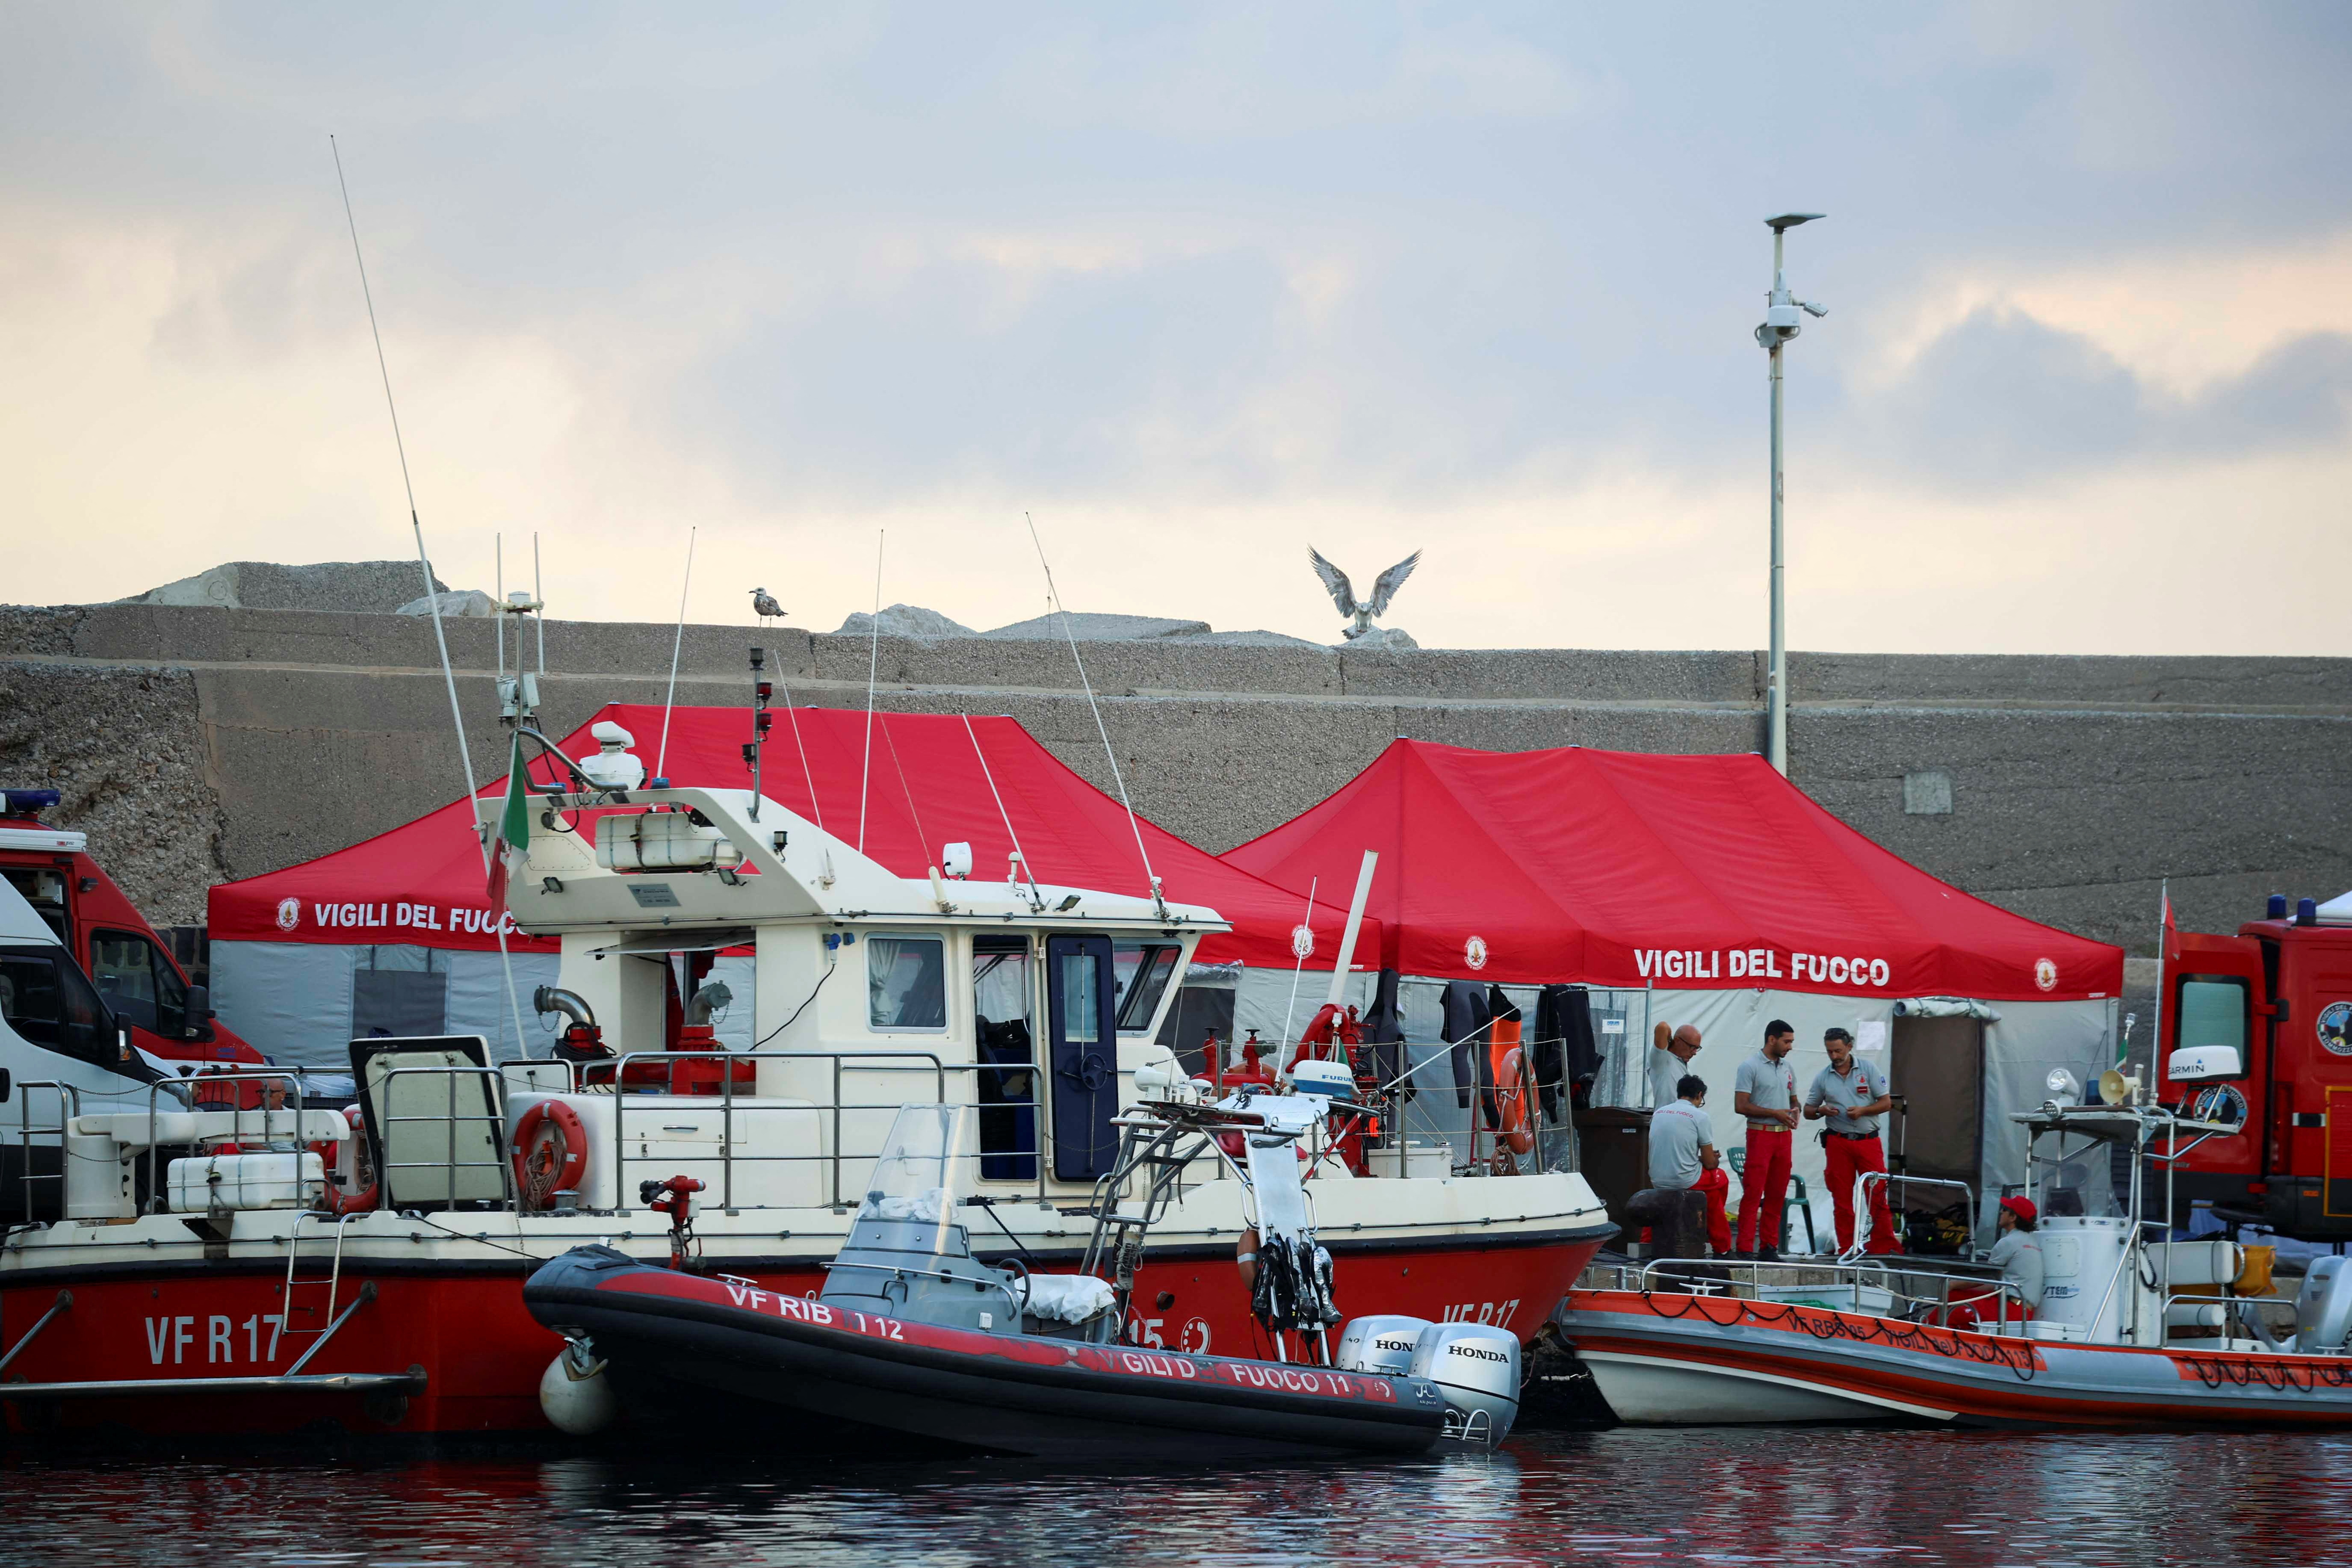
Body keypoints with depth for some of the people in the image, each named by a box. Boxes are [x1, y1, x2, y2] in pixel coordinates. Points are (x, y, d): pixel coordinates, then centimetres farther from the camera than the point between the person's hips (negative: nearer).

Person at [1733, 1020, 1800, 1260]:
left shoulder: (1788, 1068, 15)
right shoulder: (1750, 1067, -6)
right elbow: (1741, 1106, -12)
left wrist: (1794, 1112, 2)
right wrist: (1775, 1113, -14)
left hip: (1784, 1135, 7)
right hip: (1761, 1133, -7)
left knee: (1777, 1195, 7)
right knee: (1753, 1193, -10)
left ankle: (1769, 1247, 13)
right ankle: (1745, 1249, -11)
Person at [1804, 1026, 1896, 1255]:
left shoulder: (1868, 1070, 4)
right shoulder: (1822, 1077, 9)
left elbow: (1886, 1102, 3)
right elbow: (1808, 1112, 14)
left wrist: (1862, 1111, -13)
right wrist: (1821, 1111, -9)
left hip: (1868, 1140, -2)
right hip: (1838, 1143, 2)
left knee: (1877, 1194, -7)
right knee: (1841, 1198, 1)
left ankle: (1883, 1246, -4)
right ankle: (1847, 1248, 6)